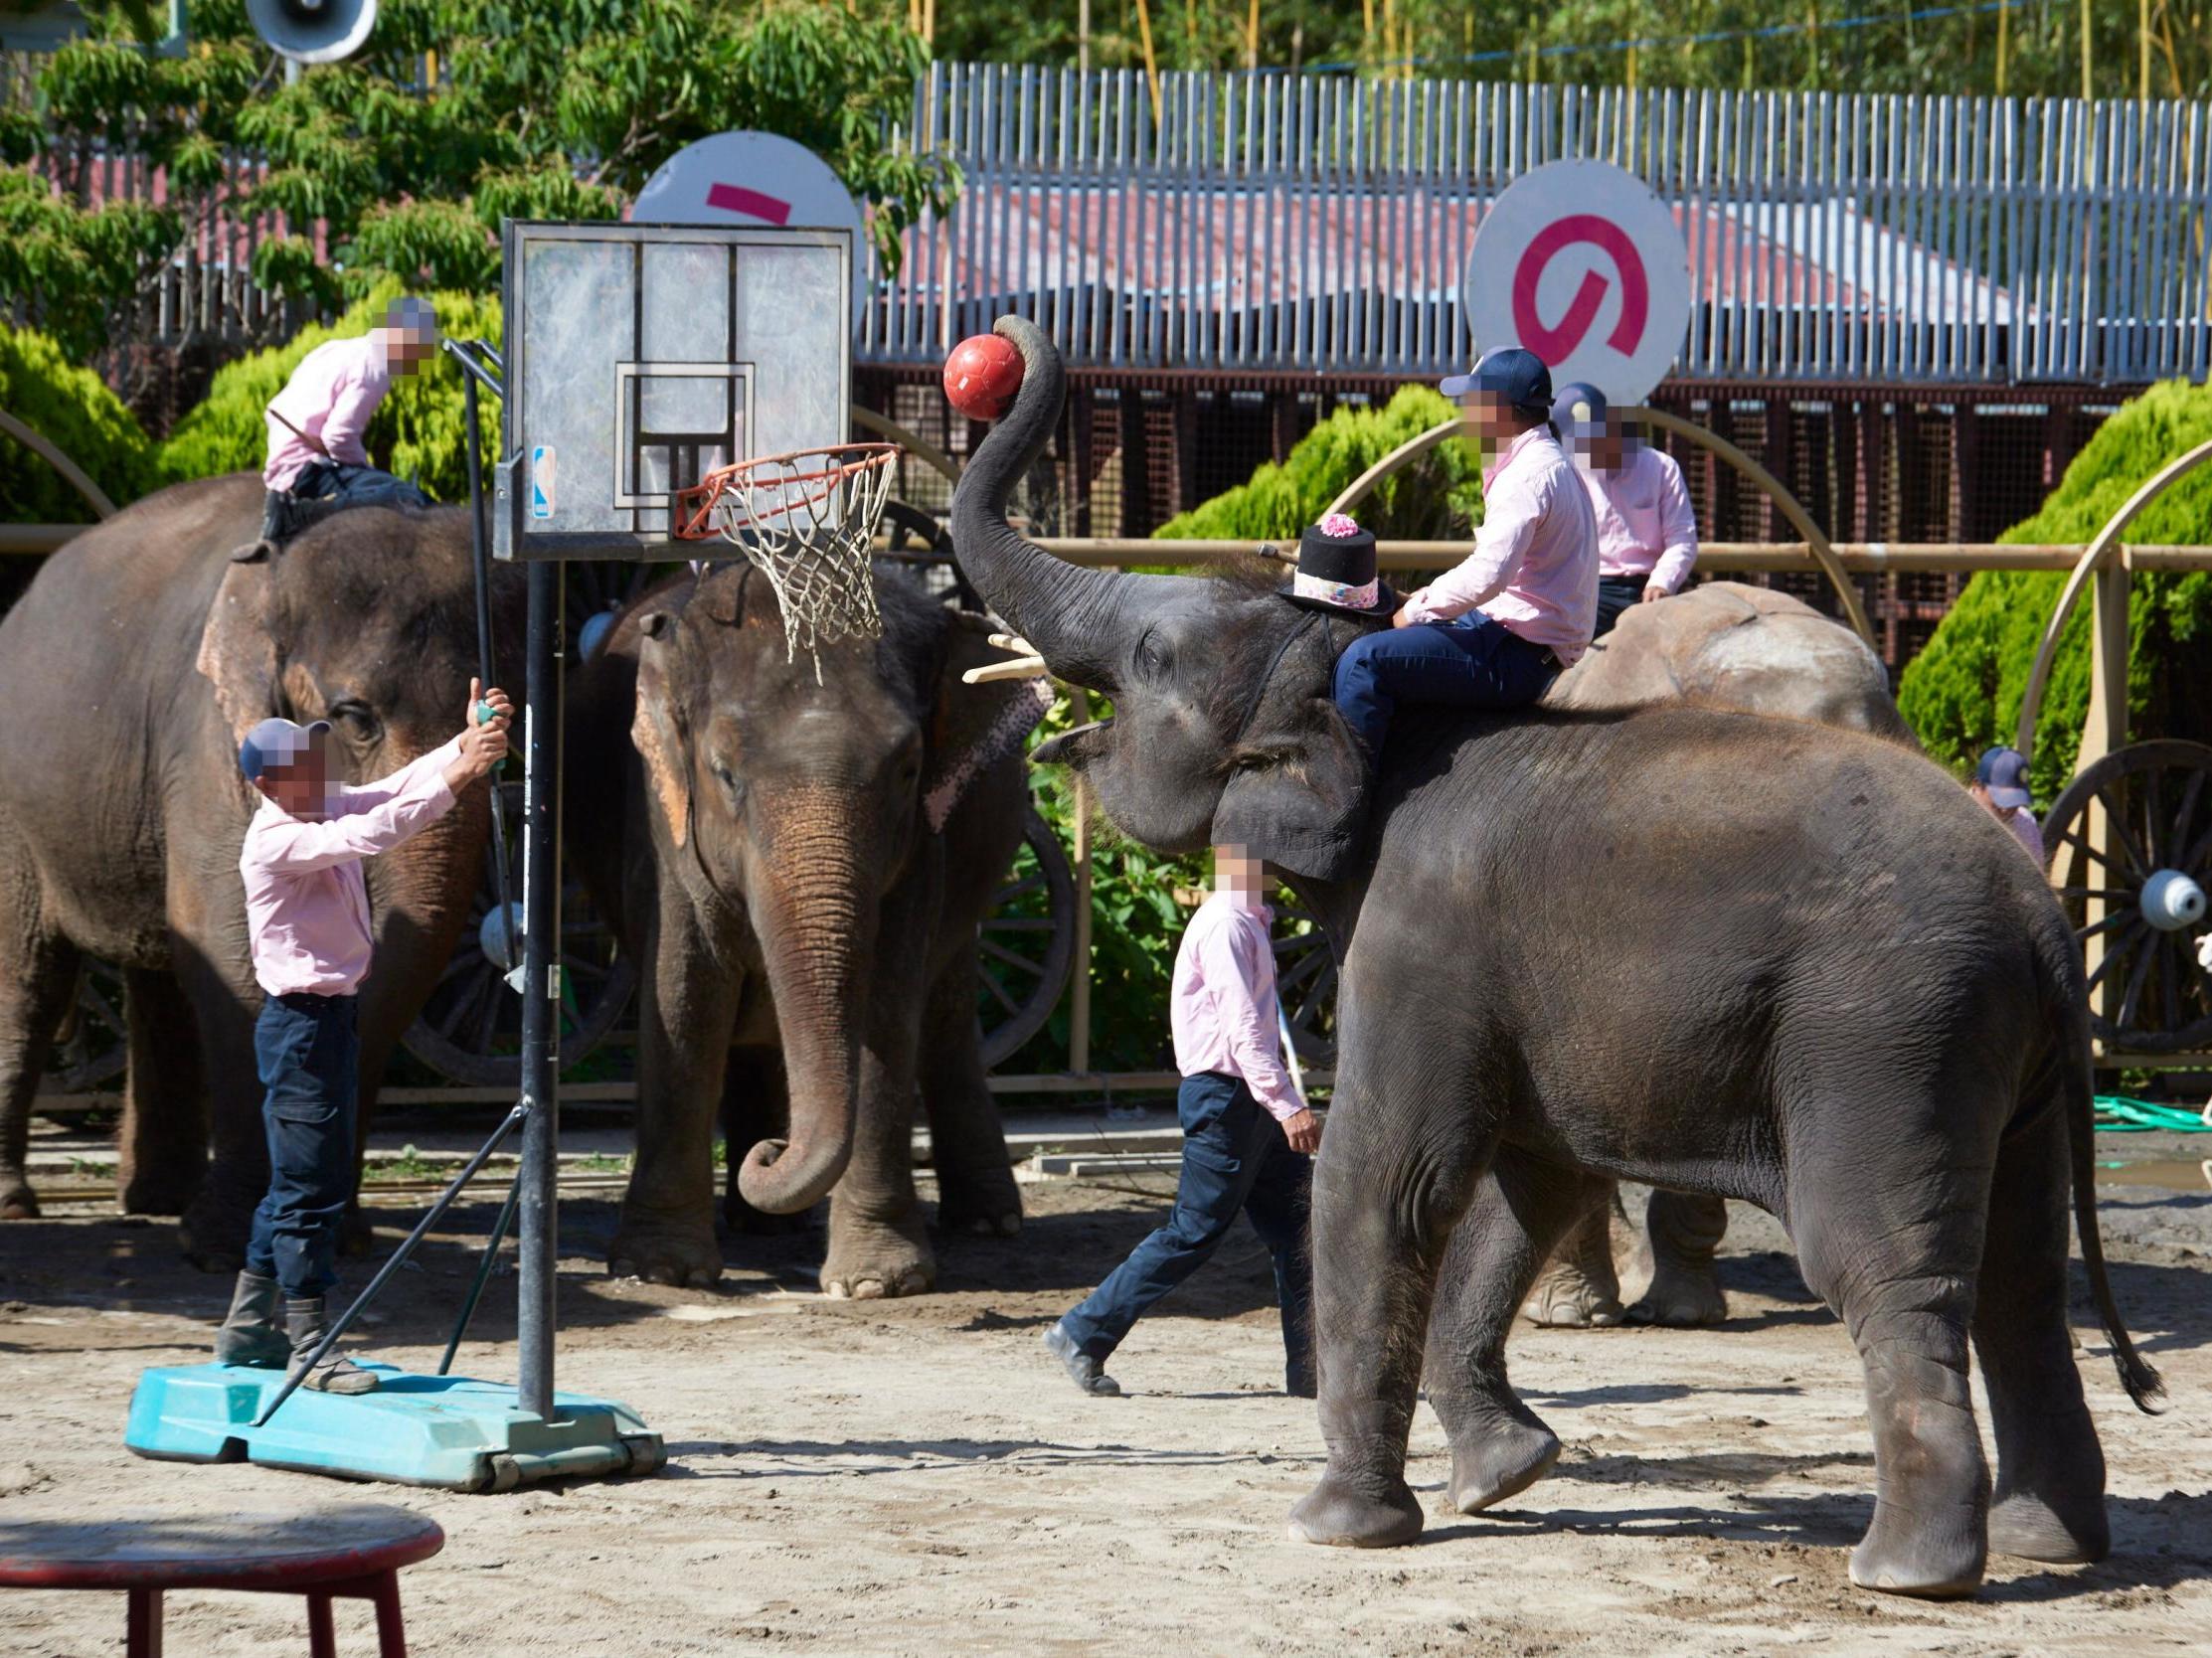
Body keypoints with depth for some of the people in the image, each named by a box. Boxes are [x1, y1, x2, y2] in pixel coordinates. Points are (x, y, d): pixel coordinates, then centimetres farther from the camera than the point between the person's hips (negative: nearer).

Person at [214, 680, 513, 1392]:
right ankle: (308, 1345, -4)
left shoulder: (326, 810, 9)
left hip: (332, 1014, 10)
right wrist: (456, 778, -33)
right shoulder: (274, 841, -19)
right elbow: (368, 834, -31)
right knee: (311, 1182, -7)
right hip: (300, 1020, -10)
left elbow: (399, 787, 5)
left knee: (301, 1180, 15)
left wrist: (470, 742, -13)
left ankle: (248, 1328, 24)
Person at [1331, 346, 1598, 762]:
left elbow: (1488, 575, -29)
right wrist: (1433, 596, 13)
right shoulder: (1544, 462, 16)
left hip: (1516, 657, -11)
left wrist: (1416, 611, -15)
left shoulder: (1529, 474, -19)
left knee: (1364, 660, -23)